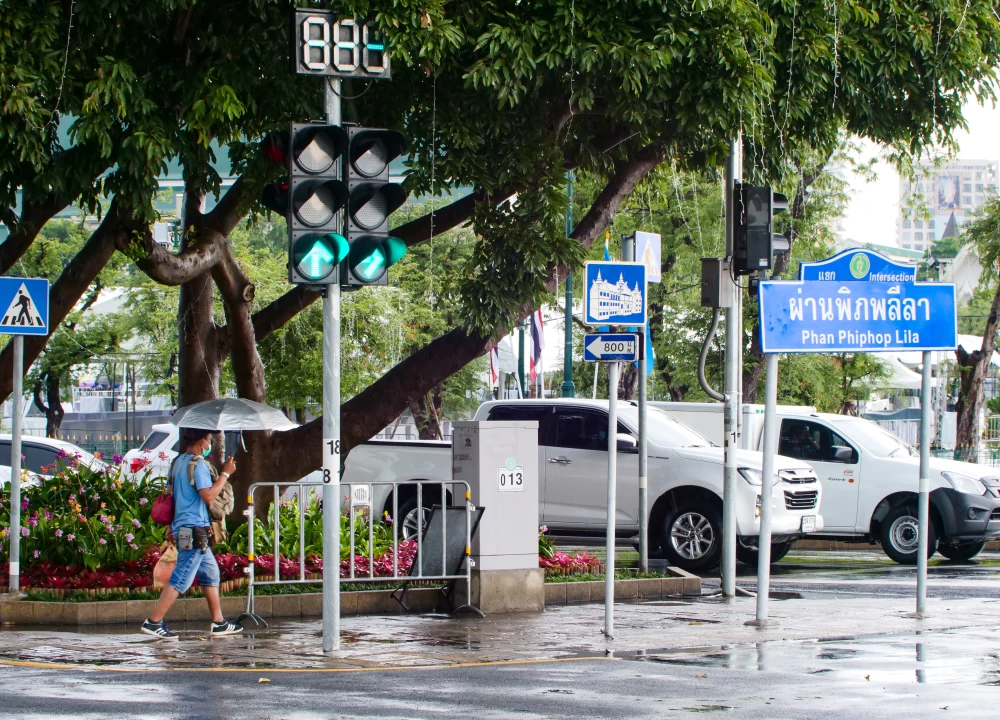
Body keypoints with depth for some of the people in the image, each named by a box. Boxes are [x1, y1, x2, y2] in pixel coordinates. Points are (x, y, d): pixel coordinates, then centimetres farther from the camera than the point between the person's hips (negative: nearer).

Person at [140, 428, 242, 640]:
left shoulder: (178, 462, 15)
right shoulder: (198, 464, -14)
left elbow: (170, 495, 19)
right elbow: (208, 495, -22)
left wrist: (171, 526, 24)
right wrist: (225, 474, -14)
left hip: (182, 528, 10)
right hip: (194, 529, -10)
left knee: (211, 574, 15)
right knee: (181, 580, -8)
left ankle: (218, 623, 17)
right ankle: (153, 622, -9)